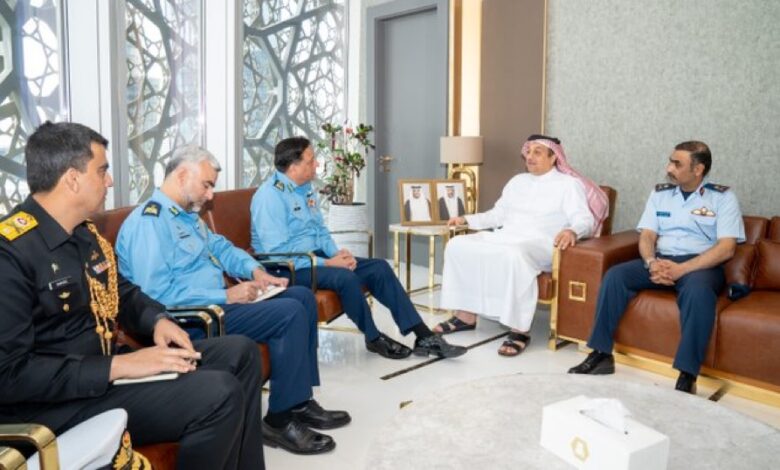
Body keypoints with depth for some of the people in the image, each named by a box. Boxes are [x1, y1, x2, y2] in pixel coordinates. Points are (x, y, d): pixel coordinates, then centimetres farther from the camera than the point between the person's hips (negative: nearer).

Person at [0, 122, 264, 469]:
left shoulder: (84, 233, 8)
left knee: (239, 351, 7)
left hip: (104, 366, 9)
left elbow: (122, 293, 21)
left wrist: (158, 320, -1)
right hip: (57, 403, -9)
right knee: (218, 393, -25)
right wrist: (120, 366, -25)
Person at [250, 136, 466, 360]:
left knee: (379, 267, -6)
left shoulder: (305, 188, 10)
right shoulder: (270, 195, -17)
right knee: (345, 277, -33)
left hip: (315, 256, 9)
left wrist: (335, 253, -4)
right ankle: (373, 338, -8)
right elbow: (277, 252, -24)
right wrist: (327, 263, -23)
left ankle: (423, 336, -6)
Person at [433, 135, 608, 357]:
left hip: (538, 245, -7)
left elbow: (585, 220, -10)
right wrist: (467, 219, 16)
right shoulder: (518, 181, 23)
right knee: (458, 245, -14)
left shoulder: (568, 184, 2)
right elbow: (496, 215, 28)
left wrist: (572, 231, -33)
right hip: (503, 238, 7)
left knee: (513, 255, -41)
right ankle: (466, 315, -9)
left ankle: (519, 330, -32)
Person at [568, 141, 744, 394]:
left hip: (700, 265, -4)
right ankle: (601, 354, -18)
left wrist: (682, 269, -22)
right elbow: (647, 236, 7)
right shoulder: (660, 193, 13)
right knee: (614, 275, -21)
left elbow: (726, 248, -9)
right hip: (661, 261, 4)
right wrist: (652, 262, -17)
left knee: (698, 290, -38)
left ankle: (687, 377, -34)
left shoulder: (723, 197, 1)